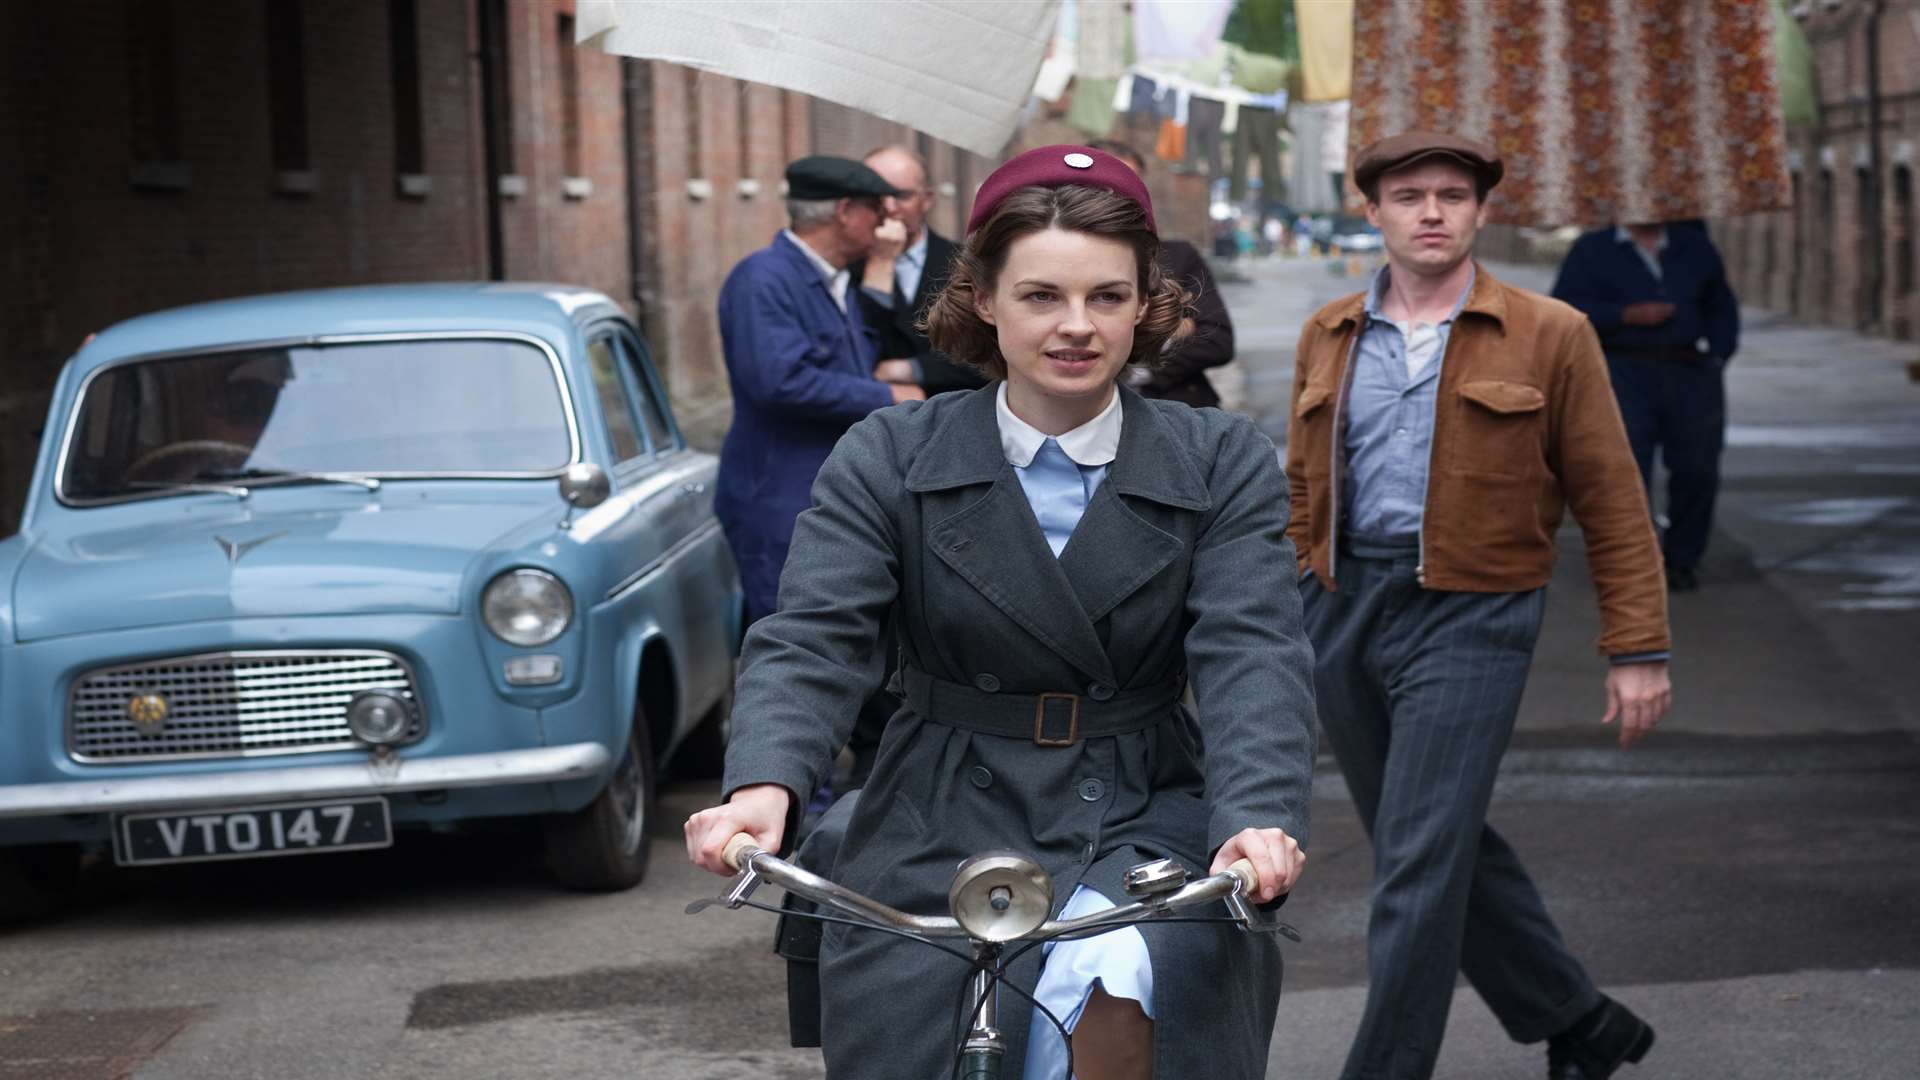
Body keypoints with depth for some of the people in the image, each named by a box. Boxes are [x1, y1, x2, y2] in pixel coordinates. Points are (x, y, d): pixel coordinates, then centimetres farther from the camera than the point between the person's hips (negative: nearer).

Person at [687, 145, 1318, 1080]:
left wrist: (1259, 819, -31)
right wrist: (762, 787, -32)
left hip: (1141, 828, -1)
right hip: (944, 836, 1)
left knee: (1114, 988, -31)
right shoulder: (888, 462, 1)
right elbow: (810, 638, -10)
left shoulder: (1225, 468, 2)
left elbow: (1253, 655, -11)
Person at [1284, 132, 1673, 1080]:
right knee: (1446, 847, 13)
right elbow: (1300, 492, 16)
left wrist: (1636, 650, -6)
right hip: (1342, 611, 5)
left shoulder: (1547, 338, -2)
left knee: (1420, 867, -8)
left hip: (1467, 619, -5)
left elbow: (1612, 503, -2)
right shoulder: (1331, 338, 10)